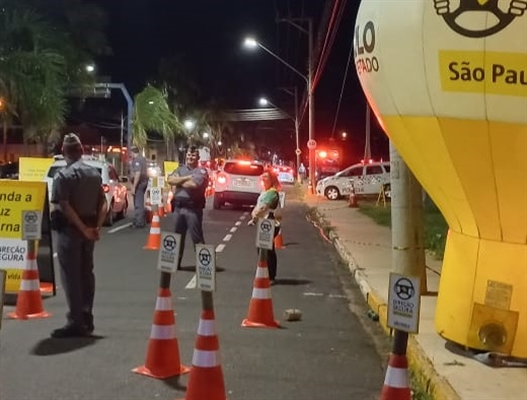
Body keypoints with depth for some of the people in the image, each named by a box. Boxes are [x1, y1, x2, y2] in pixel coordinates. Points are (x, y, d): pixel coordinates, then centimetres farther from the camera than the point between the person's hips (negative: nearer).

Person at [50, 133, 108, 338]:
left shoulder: (63, 175, -12)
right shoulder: (94, 173, 9)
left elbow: (64, 207, -19)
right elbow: (103, 203, 6)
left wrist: (83, 228, -15)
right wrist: (97, 227, -1)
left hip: (70, 229, -7)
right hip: (88, 228, 7)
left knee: (71, 276, -3)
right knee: (86, 273, 12)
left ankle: (76, 323, -3)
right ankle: (86, 319, 18)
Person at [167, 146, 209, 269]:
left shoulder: (201, 171, -3)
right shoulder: (180, 169, 15)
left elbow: (193, 185, -20)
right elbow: (170, 180, -2)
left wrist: (178, 182, -4)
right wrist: (187, 178, -11)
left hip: (193, 209, -6)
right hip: (178, 207, 6)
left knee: (197, 237, -4)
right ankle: (176, 262, 25)